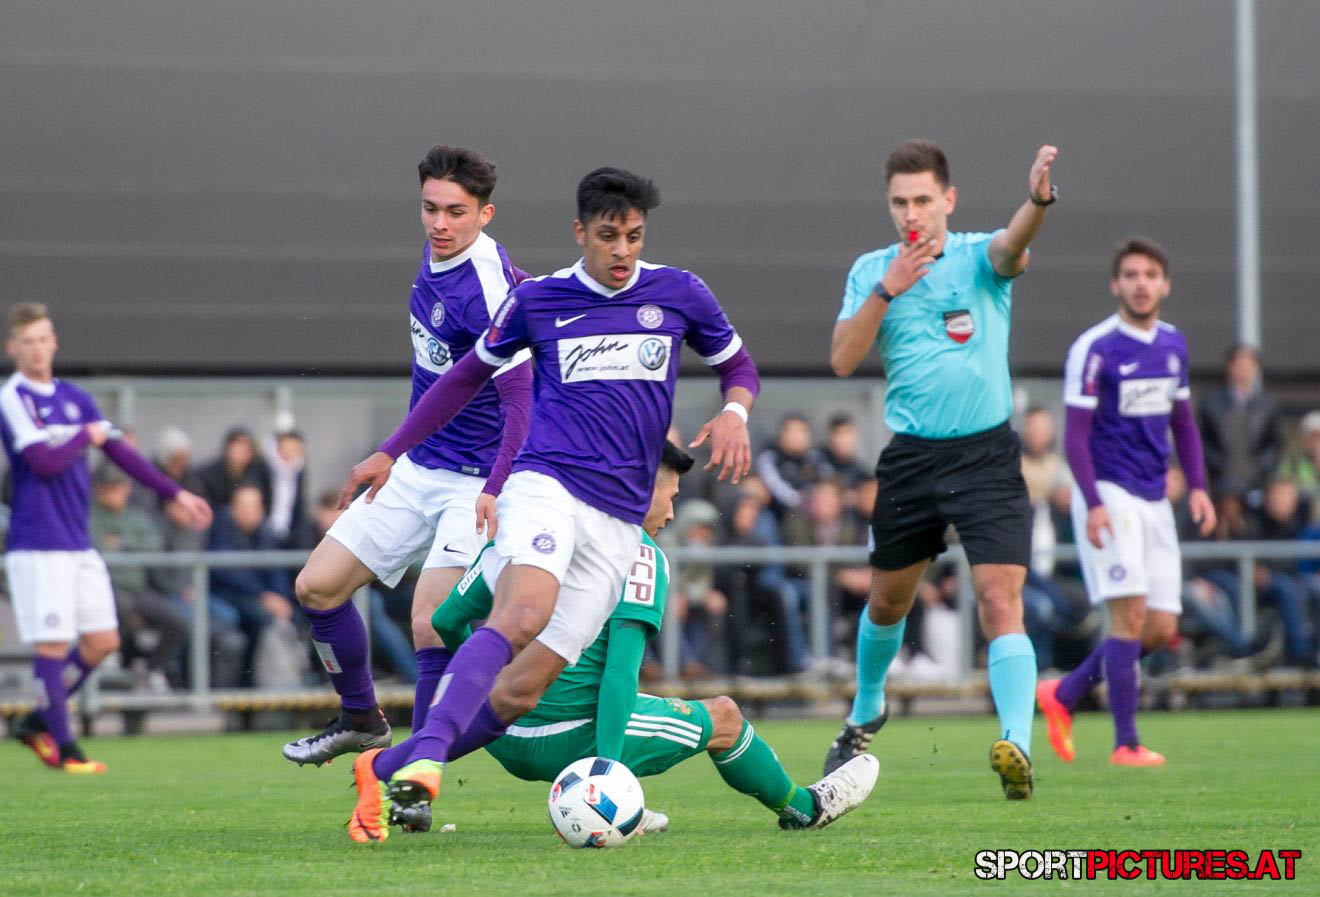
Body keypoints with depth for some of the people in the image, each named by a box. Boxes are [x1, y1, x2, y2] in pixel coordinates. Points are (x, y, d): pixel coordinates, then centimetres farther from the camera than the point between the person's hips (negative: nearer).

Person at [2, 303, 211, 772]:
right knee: (52, 644, -7)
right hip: (38, 545, -8)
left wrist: (175, 494, 16)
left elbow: (121, 451, 18)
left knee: (102, 640, 7)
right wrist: (87, 437, -5)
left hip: (78, 543, 8)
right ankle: (63, 748, -1)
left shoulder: (74, 398, 13)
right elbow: (43, 461, -19)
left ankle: (38, 722, 19)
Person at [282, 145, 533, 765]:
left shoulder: (486, 290, -23)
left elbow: (522, 399, -27)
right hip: (417, 469, 9)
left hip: (475, 482, -9)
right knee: (317, 586, 7)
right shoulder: (436, 256, 2)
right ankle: (361, 720, 26)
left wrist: (494, 491, -40)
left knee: (430, 626, -20)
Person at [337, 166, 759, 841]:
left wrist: (734, 413, -1)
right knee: (523, 614, -33)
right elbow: (468, 376, 21)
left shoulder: (679, 294, 10)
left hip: (619, 523, 2)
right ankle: (428, 755, -45)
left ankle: (385, 771, 0)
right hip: (547, 484, -2)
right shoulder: (537, 300, 8)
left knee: (527, 684, -8)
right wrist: (390, 453, 20)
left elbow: (737, 364, 23)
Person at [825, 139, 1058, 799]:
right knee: (888, 598, 19)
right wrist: (888, 289, -16)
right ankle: (866, 713, 45)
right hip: (911, 456, 3)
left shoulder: (978, 257, -5)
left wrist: (1037, 201, -52)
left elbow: (1011, 248, -30)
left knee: (1001, 602, -17)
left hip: (987, 453, -3)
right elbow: (843, 359, -5)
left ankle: (1017, 745, -28)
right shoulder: (871, 271, 5)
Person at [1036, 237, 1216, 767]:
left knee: (1161, 628, 3)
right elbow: (1075, 434, -11)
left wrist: (1197, 486, 7)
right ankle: (1125, 744, -10)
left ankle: (1063, 695, 20)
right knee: (1130, 614, -15)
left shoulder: (1173, 344, 11)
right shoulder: (1094, 349, -10)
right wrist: (1093, 504, -21)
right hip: (1108, 494, -7)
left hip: (1154, 500, 7)